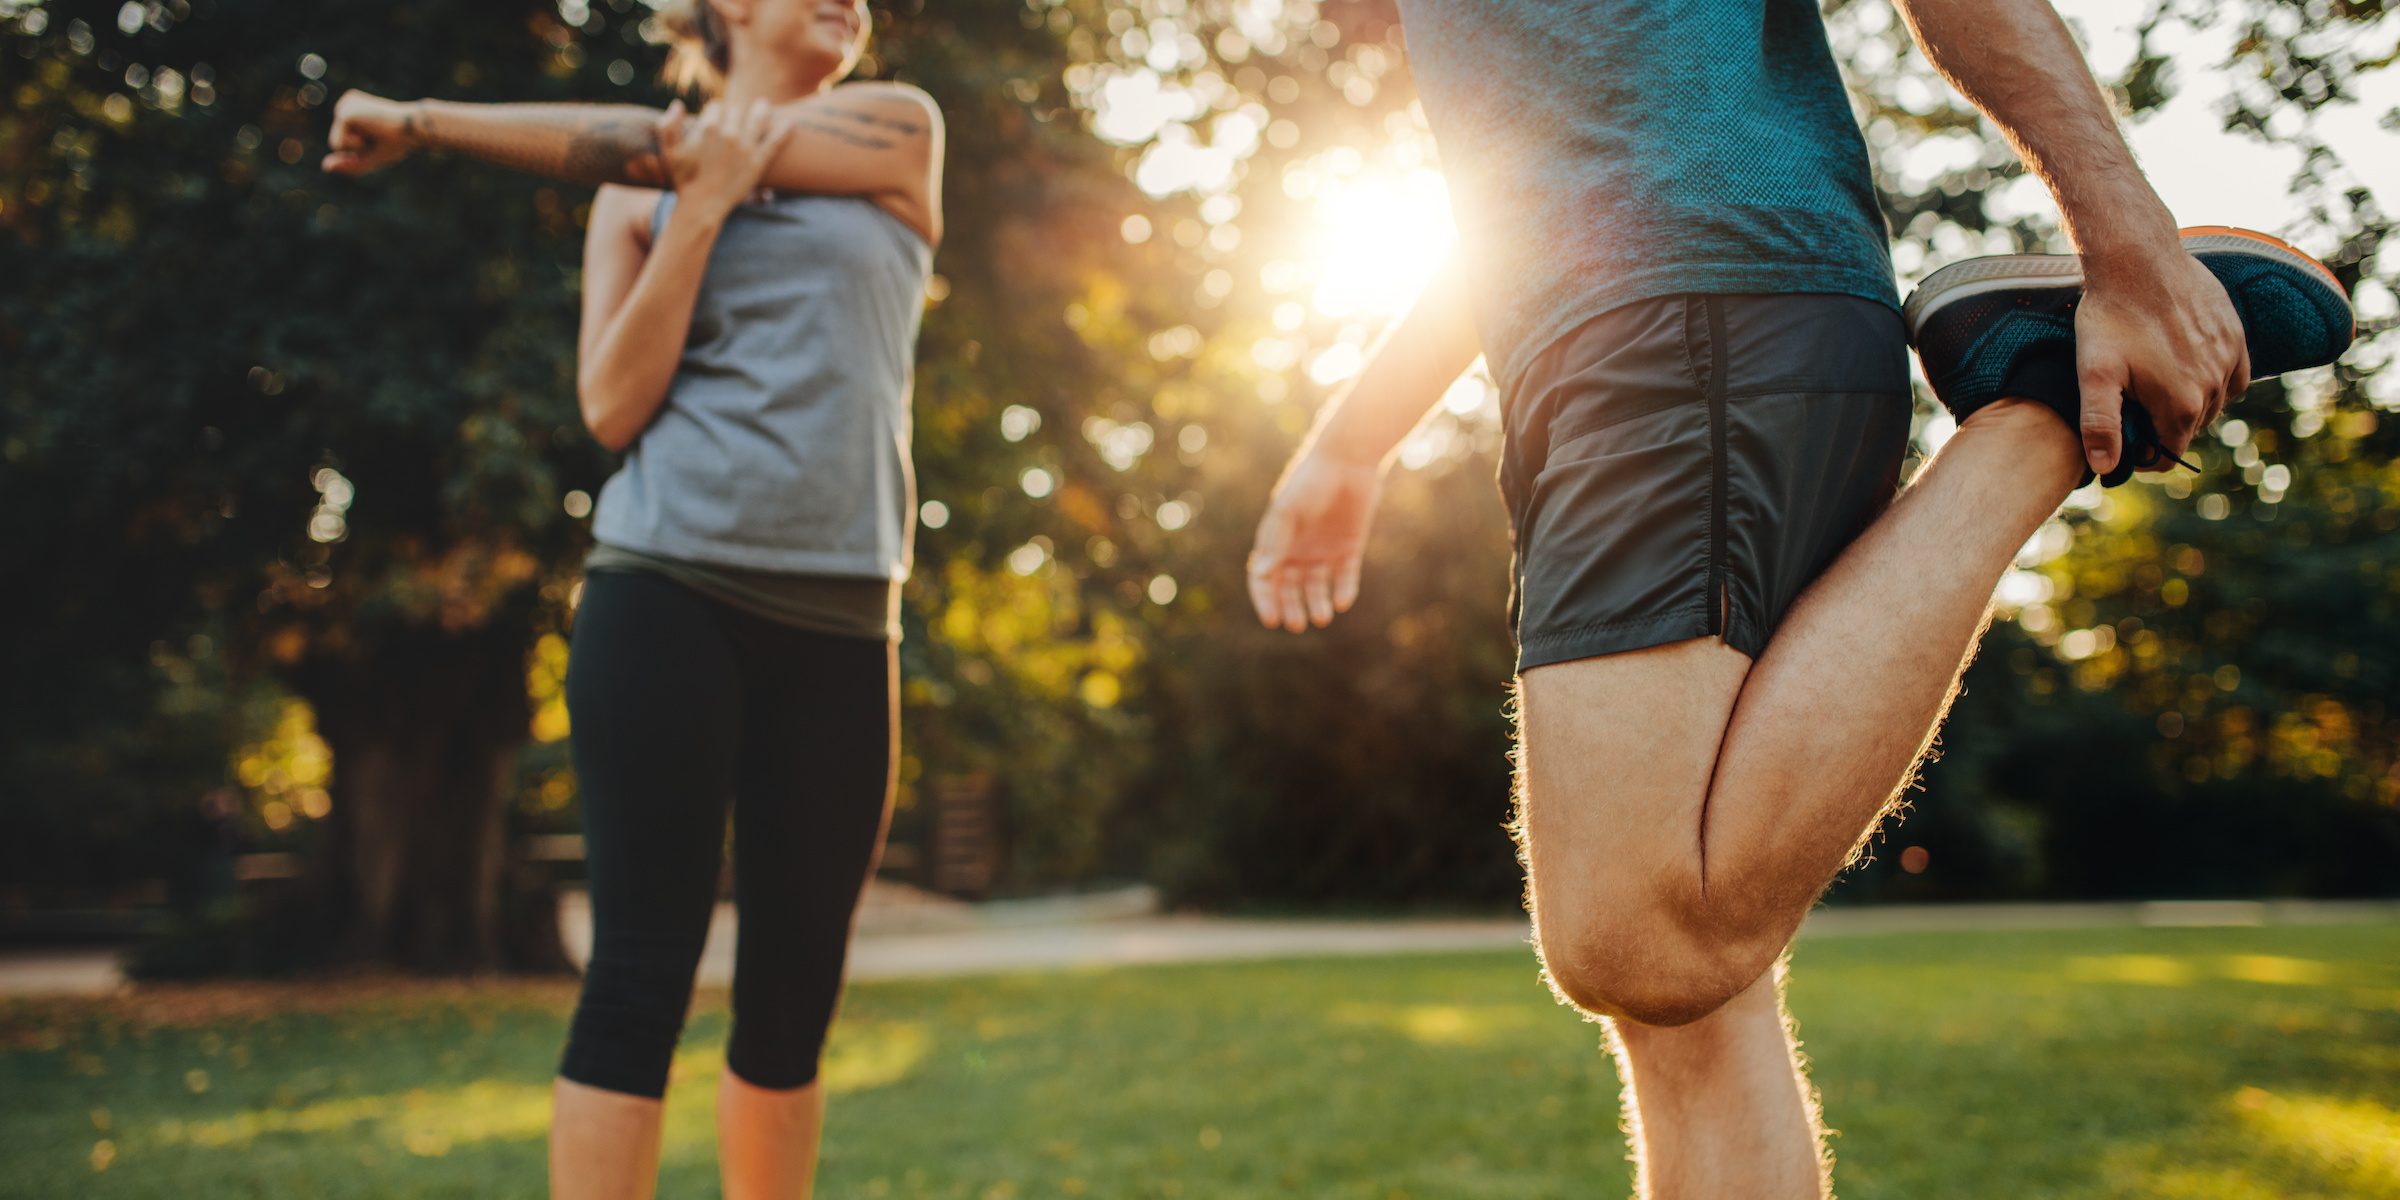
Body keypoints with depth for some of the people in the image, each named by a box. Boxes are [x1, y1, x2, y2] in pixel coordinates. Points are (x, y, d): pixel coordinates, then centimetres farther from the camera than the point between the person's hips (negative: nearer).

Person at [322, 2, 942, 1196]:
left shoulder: (901, 131, 12)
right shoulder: (639, 196, 13)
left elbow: (662, 141, 2)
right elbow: (614, 409, 0)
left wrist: (426, 118, 9)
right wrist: (701, 207, -6)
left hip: (838, 623, 2)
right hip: (667, 591, -1)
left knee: (795, 993, 4)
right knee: (642, 972, -8)